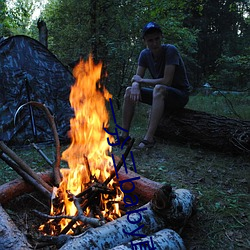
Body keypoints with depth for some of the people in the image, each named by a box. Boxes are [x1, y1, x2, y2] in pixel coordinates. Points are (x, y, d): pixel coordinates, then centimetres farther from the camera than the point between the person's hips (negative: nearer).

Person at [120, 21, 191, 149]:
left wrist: (141, 80, -17)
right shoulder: (145, 54, -2)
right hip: (160, 95, 7)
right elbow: (137, 78, -1)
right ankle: (124, 135, -9)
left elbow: (167, 81, -27)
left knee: (159, 88, -37)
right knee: (129, 91, -6)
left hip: (180, 95, -6)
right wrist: (135, 85, -26)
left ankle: (149, 138, -38)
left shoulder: (170, 50, -20)